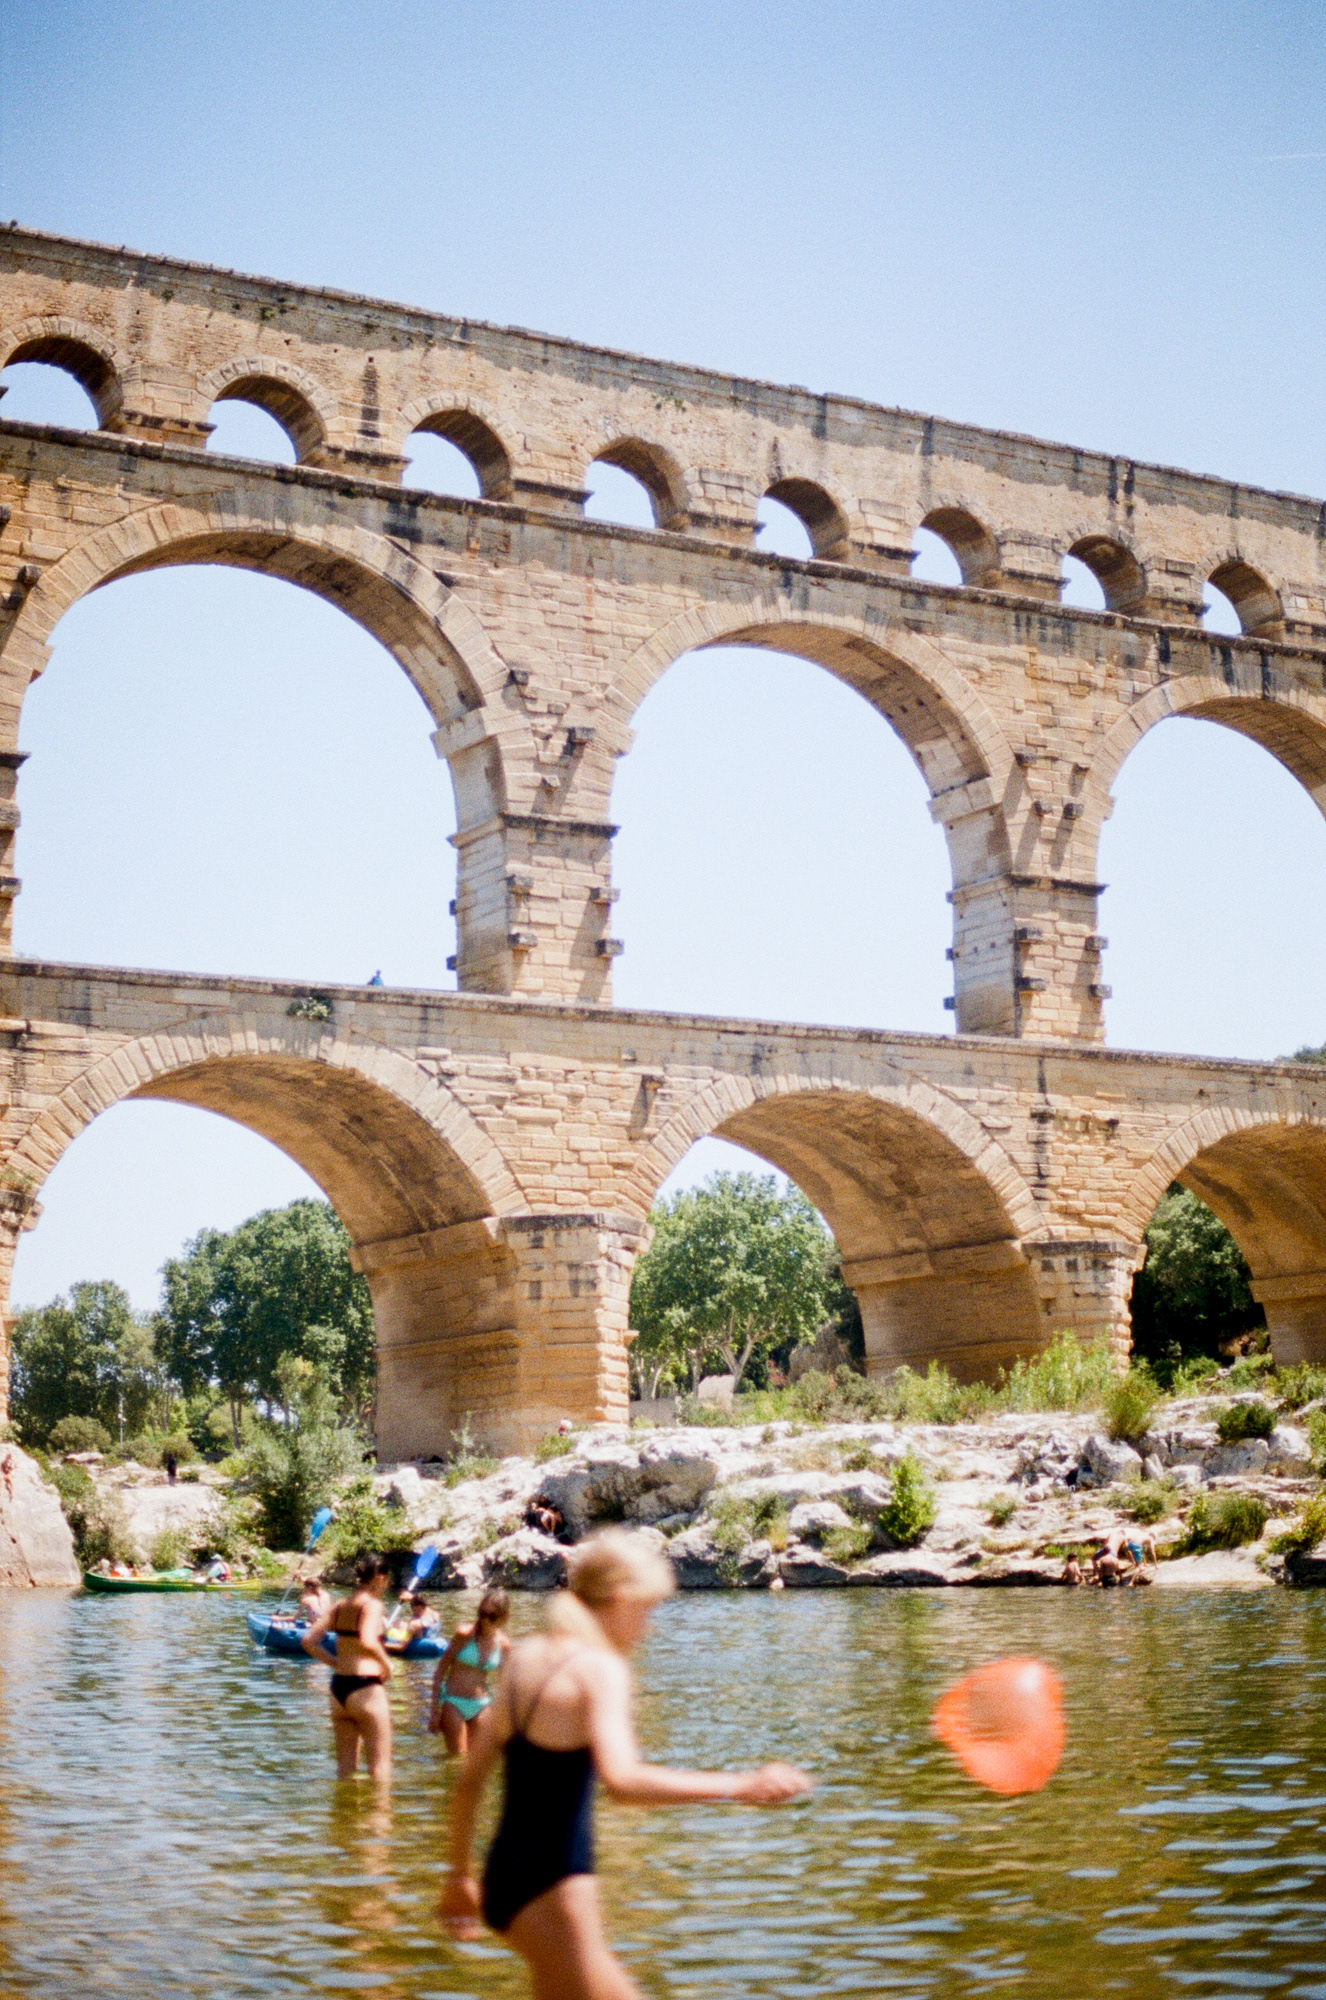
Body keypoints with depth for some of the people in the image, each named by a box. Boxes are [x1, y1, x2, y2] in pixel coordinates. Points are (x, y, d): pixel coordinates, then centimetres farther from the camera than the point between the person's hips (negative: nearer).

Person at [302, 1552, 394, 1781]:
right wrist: (386, 1663, -12)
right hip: (365, 1687, -7)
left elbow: (308, 1641, 6)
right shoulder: (372, 1604, -10)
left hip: (338, 1686, 7)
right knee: (380, 1765, 2)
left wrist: (336, 1663, 11)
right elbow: (367, 1641, -28)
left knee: (345, 1766, 15)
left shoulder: (340, 1606, 10)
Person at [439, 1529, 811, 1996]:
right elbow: (621, 1778, -30)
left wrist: (459, 1873, 25)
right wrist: (740, 1786, -28)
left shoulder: (524, 1656, 11)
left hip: (505, 1871, 9)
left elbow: (470, 1778, 15)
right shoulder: (601, 1669, -13)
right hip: (553, 1883, -9)